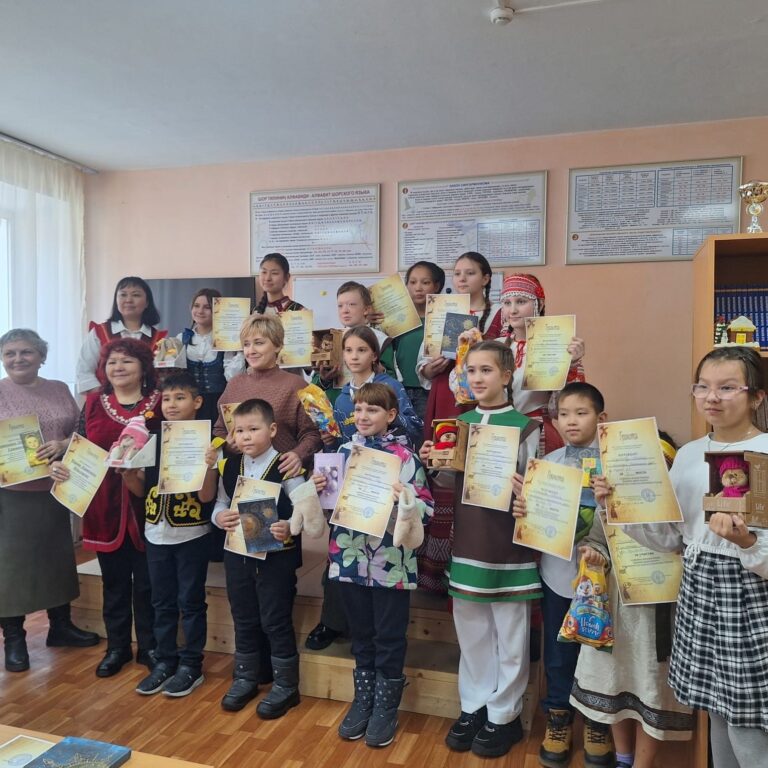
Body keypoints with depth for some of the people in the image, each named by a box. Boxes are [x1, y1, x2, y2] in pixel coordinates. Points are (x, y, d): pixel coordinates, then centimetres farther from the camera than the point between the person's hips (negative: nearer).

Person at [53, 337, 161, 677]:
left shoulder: (160, 403, -1)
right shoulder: (93, 403, 7)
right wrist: (60, 465, -11)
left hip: (146, 506, -2)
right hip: (104, 506, 2)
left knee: (147, 580, 9)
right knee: (114, 581, 14)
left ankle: (149, 646, 26)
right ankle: (117, 647, 31)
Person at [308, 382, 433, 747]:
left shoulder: (405, 456, -10)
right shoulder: (345, 451, 5)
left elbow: (425, 507, -12)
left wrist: (405, 499, -31)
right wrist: (320, 488, -6)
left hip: (390, 561, -4)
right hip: (350, 558, 5)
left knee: (389, 638, 11)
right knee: (361, 635, 19)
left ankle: (386, 706, 29)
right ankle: (363, 699, 36)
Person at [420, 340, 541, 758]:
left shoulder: (526, 427, -8)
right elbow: (450, 484, 10)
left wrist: (522, 491, -28)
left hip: (509, 545, -4)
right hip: (467, 542, 4)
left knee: (509, 636, 10)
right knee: (471, 631, 17)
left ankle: (504, 716, 28)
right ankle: (473, 706, 34)